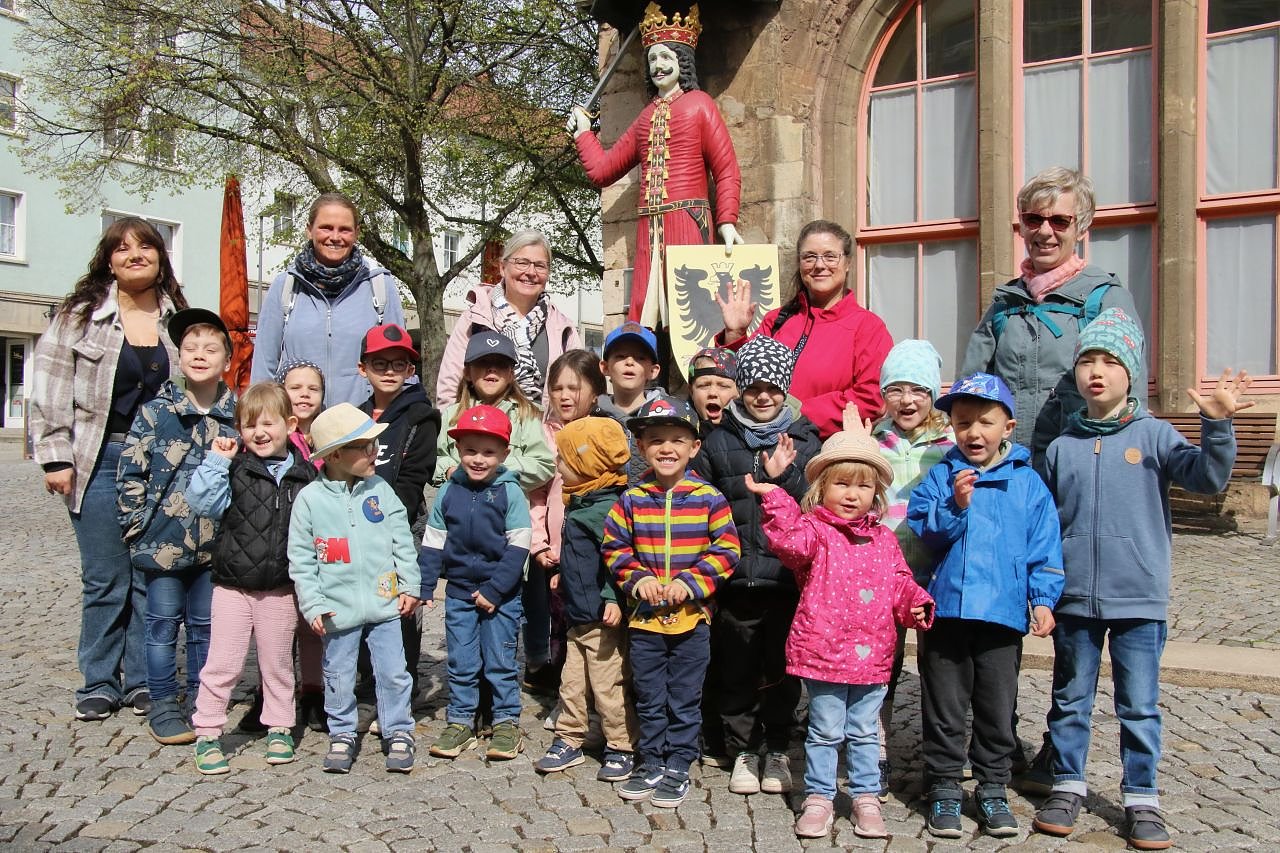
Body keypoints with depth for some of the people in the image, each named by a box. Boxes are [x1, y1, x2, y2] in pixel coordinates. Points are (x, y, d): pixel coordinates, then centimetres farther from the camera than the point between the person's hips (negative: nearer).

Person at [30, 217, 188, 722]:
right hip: (100, 462, -2)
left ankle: (144, 681, 17)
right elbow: (50, 389, 0)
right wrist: (56, 457, -7)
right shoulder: (79, 316, 3)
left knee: (152, 576, 5)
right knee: (104, 579, 3)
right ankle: (99, 685, 17)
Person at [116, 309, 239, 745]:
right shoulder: (156, 412, -4)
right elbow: (130, 469, -3)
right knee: (164, 624, 6)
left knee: (206, 625, 12)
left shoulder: (237, 416, 3)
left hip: (214, 542, 2)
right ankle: (163, 706, 18)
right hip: (164, 539, -2)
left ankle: (202, 701, 25)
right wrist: (137, 524, -7)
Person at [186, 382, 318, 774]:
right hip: (233, 585, -1)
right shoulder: (234, 470, -4)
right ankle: (207, 733, 17)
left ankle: (279, 727, 29)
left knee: (277, 661, 14)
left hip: (281, 590, 2)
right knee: (223, 663, 3)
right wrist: (216, 460, -19)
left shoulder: (304, 475, 1)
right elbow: (202, 502, -17)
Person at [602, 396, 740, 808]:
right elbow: (614, 546, 4)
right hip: (645, 616, 2)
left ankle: (678, 766, 23)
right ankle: (651, 762, 28)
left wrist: (691, 582, -14)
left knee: (684, 698, 9)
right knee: (649, 697, 14)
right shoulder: (631, 500, -1)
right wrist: (637, 579, -10)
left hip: (692, 617, -2)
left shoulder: (708, 498, -6)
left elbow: (727, 549, -5)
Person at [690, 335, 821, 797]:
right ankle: (743, 750, 23)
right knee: (736, 669, 7)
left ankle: (777, 750, 25)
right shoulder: (718, 442, 7)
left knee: (783, 668, 8)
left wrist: (784, 477, -13)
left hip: (788, 577, 0)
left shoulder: (806, 441, 6)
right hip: (735, 579, 0)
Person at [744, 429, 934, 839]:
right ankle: (818, 798, 23)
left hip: (872, 655, 4)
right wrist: (774, 498, -37)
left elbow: (900, 584, 17)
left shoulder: (884, 540, 11)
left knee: (863, 732, 16)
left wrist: (915, 604, -2)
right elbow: (790, 540, -28)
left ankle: (866, 798, 30)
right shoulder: (815, 530, -6)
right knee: (825, 731, 7)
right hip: (824, 649, -4)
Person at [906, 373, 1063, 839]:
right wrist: (954, 506, -19)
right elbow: (921, 532, -6)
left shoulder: (1027, 482, 4)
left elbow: (1044, 546, 4)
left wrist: (1043, 598, -2)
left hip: (1003, 613, 1)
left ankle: (992, 789, 27)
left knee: (997, 708, 12)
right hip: (946, 608, 0)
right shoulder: (940, 477, 2)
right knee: (944, 708, 9)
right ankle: (943, 789, 22)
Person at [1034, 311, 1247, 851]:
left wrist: (1216, 426, -28)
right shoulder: (1062, 446, 3)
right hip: (1074, 599, 2)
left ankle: (1142, 800, 21)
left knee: (1140, 706, 8)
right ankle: (1067, 786, 27)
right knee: (1070, 701, 13)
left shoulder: (1153, 436, -2)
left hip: (1140, 600, -2)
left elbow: (1207, 478, -14)